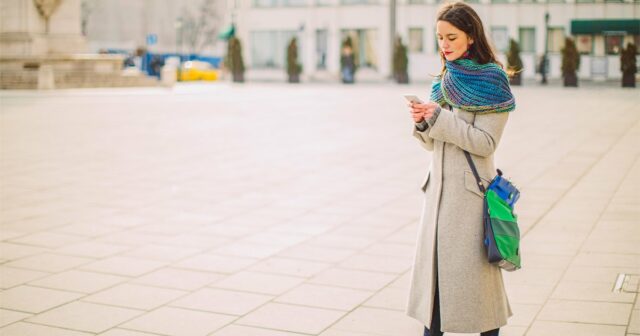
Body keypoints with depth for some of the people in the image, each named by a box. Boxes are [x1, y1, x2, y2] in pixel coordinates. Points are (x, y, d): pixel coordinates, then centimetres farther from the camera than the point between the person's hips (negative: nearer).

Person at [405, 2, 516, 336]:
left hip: (470, 189, -6)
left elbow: (485, 142, -13)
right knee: (433, 263, 6)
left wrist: (440, 118, -17)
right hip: (439, 187, 6)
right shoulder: (443, 81, 12)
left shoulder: (492, 82, -6)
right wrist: (422, 122, -7)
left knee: (473, 267, -1)